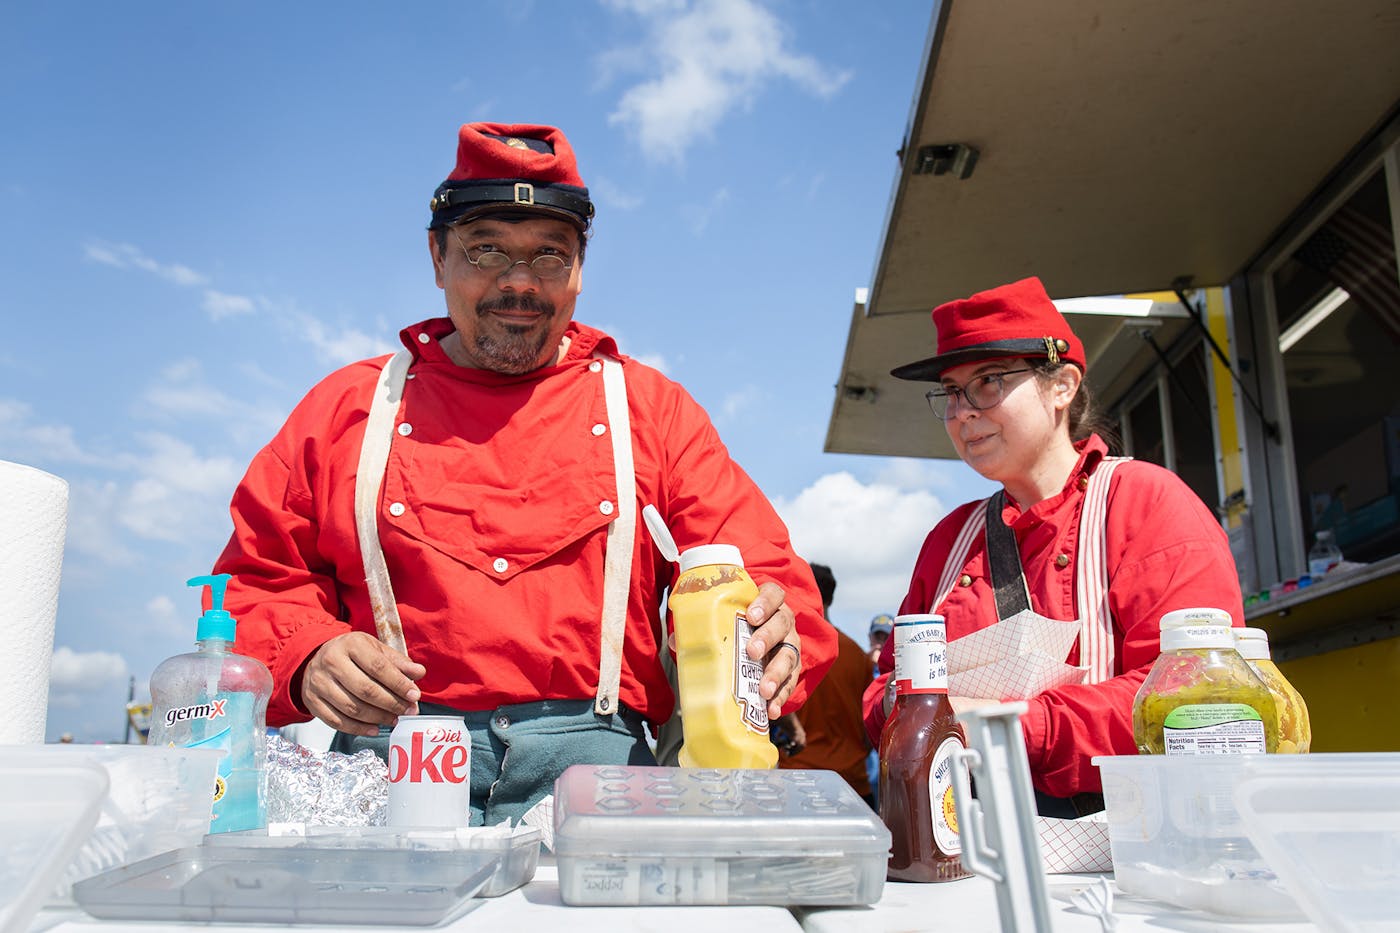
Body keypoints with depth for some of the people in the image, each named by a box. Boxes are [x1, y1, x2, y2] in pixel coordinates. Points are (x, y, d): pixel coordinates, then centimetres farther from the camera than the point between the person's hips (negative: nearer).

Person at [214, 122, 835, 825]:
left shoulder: (652, 409, 15)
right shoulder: (345, 408, 17)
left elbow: (755, 568, 7)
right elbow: (254, 583, 17)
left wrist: (773, 635, -17)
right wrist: (307, 656, -5)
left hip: (595, 759, 1)